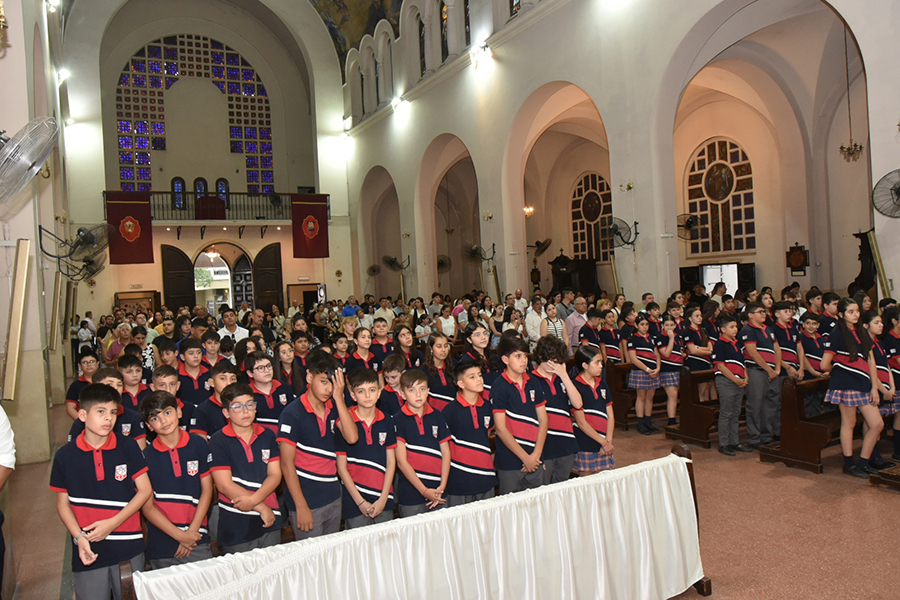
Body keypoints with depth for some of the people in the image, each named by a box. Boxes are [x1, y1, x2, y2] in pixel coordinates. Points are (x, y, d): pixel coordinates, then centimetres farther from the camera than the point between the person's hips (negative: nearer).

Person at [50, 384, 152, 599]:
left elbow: (145, 490, -1)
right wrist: (79, 537, -8)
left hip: (129, 549, 0)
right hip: (88, 551, 0)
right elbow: (63, 503, 5)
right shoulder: (65, 456, -1)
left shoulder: (128, 448, -3)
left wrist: (112, 523, -10)